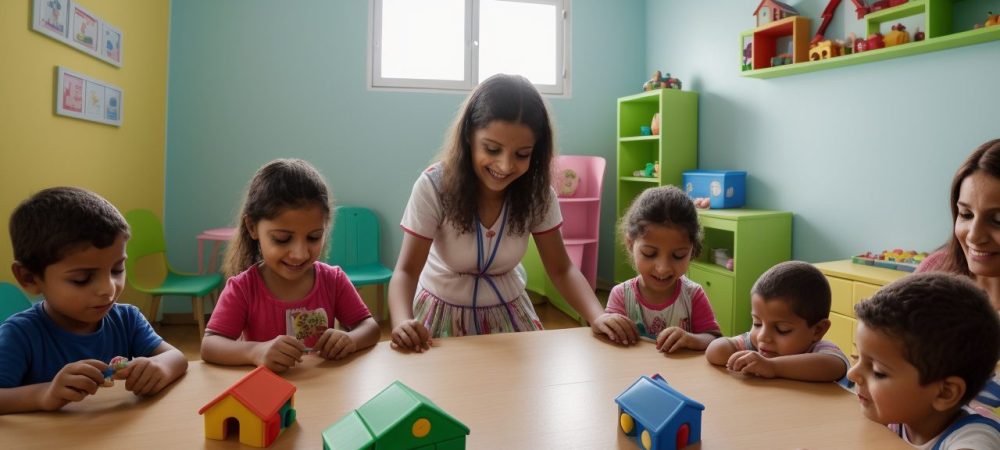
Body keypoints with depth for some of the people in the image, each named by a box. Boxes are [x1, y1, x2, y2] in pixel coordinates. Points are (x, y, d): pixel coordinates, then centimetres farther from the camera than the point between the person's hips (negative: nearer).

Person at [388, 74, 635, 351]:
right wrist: (403, 322, -41)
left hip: (508, 311, 3)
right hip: (443, 312, -3)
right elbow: (407, 270, -21)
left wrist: (597, 317, -29)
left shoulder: (537, 193, -14)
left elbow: (561, 269, -11)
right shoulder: (433, 186, -21)